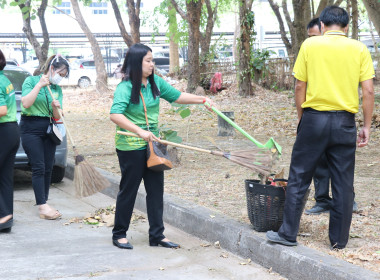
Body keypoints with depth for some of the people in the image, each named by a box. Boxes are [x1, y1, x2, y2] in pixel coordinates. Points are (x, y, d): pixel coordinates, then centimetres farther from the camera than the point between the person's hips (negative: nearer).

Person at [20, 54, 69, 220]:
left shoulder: (57, 89, 11)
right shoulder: (31, 81, -4)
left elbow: (57, 117, 9)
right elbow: (26, 103, -17)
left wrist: (55, 108, -13)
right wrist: (40, 85, -17)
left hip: (48, 129, 6)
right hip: (31, 127, -6)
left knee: (48, 168, 4)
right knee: (38, 168, -10)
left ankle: (44, 204, 11)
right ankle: (43, 207, -12)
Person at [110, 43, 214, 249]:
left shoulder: (156, 83, 5)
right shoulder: (125, 87, -17)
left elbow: (177, 96, 17)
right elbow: (115, 115, -29)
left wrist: (202, 100, 6)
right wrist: (140, 131, -36)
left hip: (152, 144, 7)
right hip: (130, 147, -7)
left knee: (156, 190, 8)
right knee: (128, 190, 3)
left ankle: (157, 235, 17)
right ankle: (119, 234, 18)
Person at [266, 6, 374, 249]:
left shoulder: (310, 45, 0)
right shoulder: (359, 49, 3)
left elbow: (300, 86, 0)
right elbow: (368, 91, -2)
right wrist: (367, 127, 5)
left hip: (314, 118, -1)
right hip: (345, 122, 1)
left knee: (299, 178, 8)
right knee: (343, 183, 9)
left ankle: (288, 234, 11)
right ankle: (339, 239, 15)